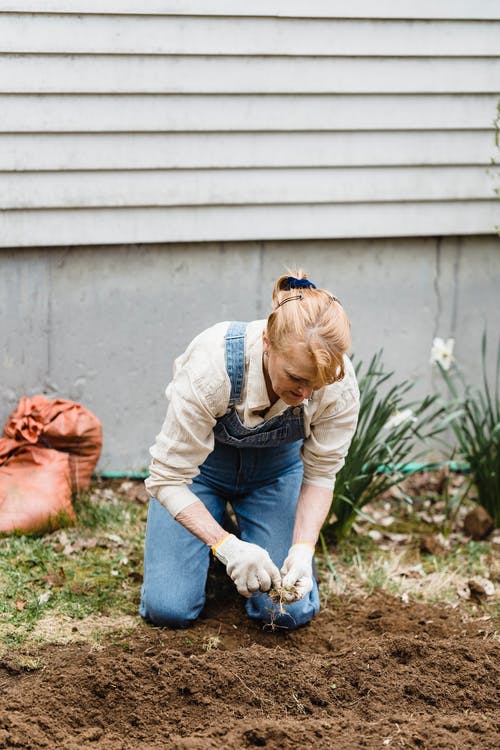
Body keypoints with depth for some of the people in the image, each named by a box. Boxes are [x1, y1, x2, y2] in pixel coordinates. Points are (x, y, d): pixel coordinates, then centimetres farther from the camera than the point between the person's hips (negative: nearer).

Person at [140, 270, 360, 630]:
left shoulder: (340, 385, -32)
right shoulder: (211, 366, -40)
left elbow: (320, 474, -15)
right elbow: (167, 479, -32)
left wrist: (303, 550, -29)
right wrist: (227, 546, -42)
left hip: (275, 467, 2)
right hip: (200, 464, -2)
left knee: (291, 611, -11)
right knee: (168, 609, -12)